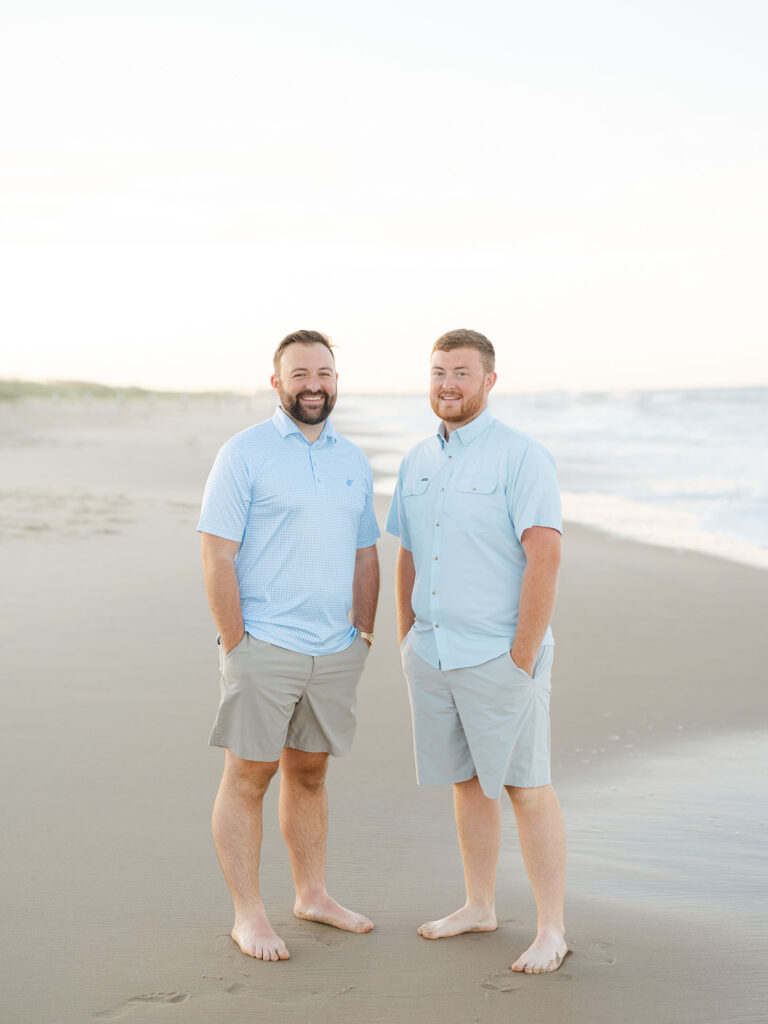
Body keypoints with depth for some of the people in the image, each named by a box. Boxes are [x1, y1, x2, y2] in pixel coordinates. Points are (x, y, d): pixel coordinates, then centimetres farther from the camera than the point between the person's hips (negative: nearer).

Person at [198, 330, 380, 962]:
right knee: (248, 775, 0)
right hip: (263, 644, -5)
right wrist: (235, 644, -13)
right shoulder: (244, 454, -6)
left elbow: (365, 555, 18)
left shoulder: (354, 462, 12)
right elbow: (217, 554, -10)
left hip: (335, 650, 6)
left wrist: (363, 636, 12)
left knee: (309, 772, 15)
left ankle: (313, 895, 27)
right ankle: (249, 915, 8)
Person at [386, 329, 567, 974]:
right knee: (467, 781, 15)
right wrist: (407, 642, 14)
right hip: (432, 653, 7)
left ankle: (552, 930, 6)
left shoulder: (522, 457, -11)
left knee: (526, 787, -1)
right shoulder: (418, 462, 11)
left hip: (500, 655, -6)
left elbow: (545, 558, -17)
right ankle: (481, 907, 27)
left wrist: (523, 656, -18)